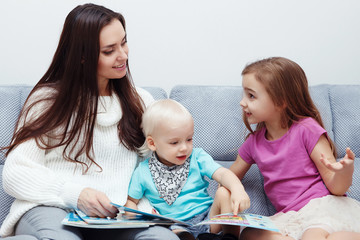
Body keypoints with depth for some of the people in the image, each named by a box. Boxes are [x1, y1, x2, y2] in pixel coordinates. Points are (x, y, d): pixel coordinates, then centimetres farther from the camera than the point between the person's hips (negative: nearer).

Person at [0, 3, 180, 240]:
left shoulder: (140, 101, 18)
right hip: (52, 208, -2)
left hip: (116, 217, 3)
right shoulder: (48, 99, 8)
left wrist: (140, 206, -7)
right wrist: (75, 193, -17)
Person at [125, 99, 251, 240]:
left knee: (224, 192, -22)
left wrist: (238, 190, -34)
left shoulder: (197, 158, 1)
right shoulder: (143, 173, 1)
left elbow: (222, 174, -12)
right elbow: (131, 201, 12)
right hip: (175, 227, -2)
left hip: (207, 219, 3)